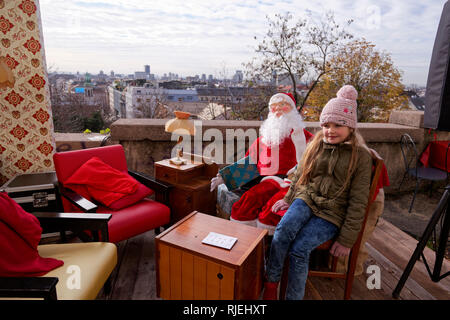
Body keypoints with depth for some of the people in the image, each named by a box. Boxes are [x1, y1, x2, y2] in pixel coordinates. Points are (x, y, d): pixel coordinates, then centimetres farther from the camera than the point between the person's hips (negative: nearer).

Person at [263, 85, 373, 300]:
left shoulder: (360, 155, -4)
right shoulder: (316, 145, 7)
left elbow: (358, 201, -5)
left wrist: (347, 239, -7)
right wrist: (288, 200, 15)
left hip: (333, 212, -3)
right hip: (306, 199, 3)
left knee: (299, 249, -26)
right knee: (284, 228, -30)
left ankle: (294, 296, -5)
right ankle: (271, 283, -13)